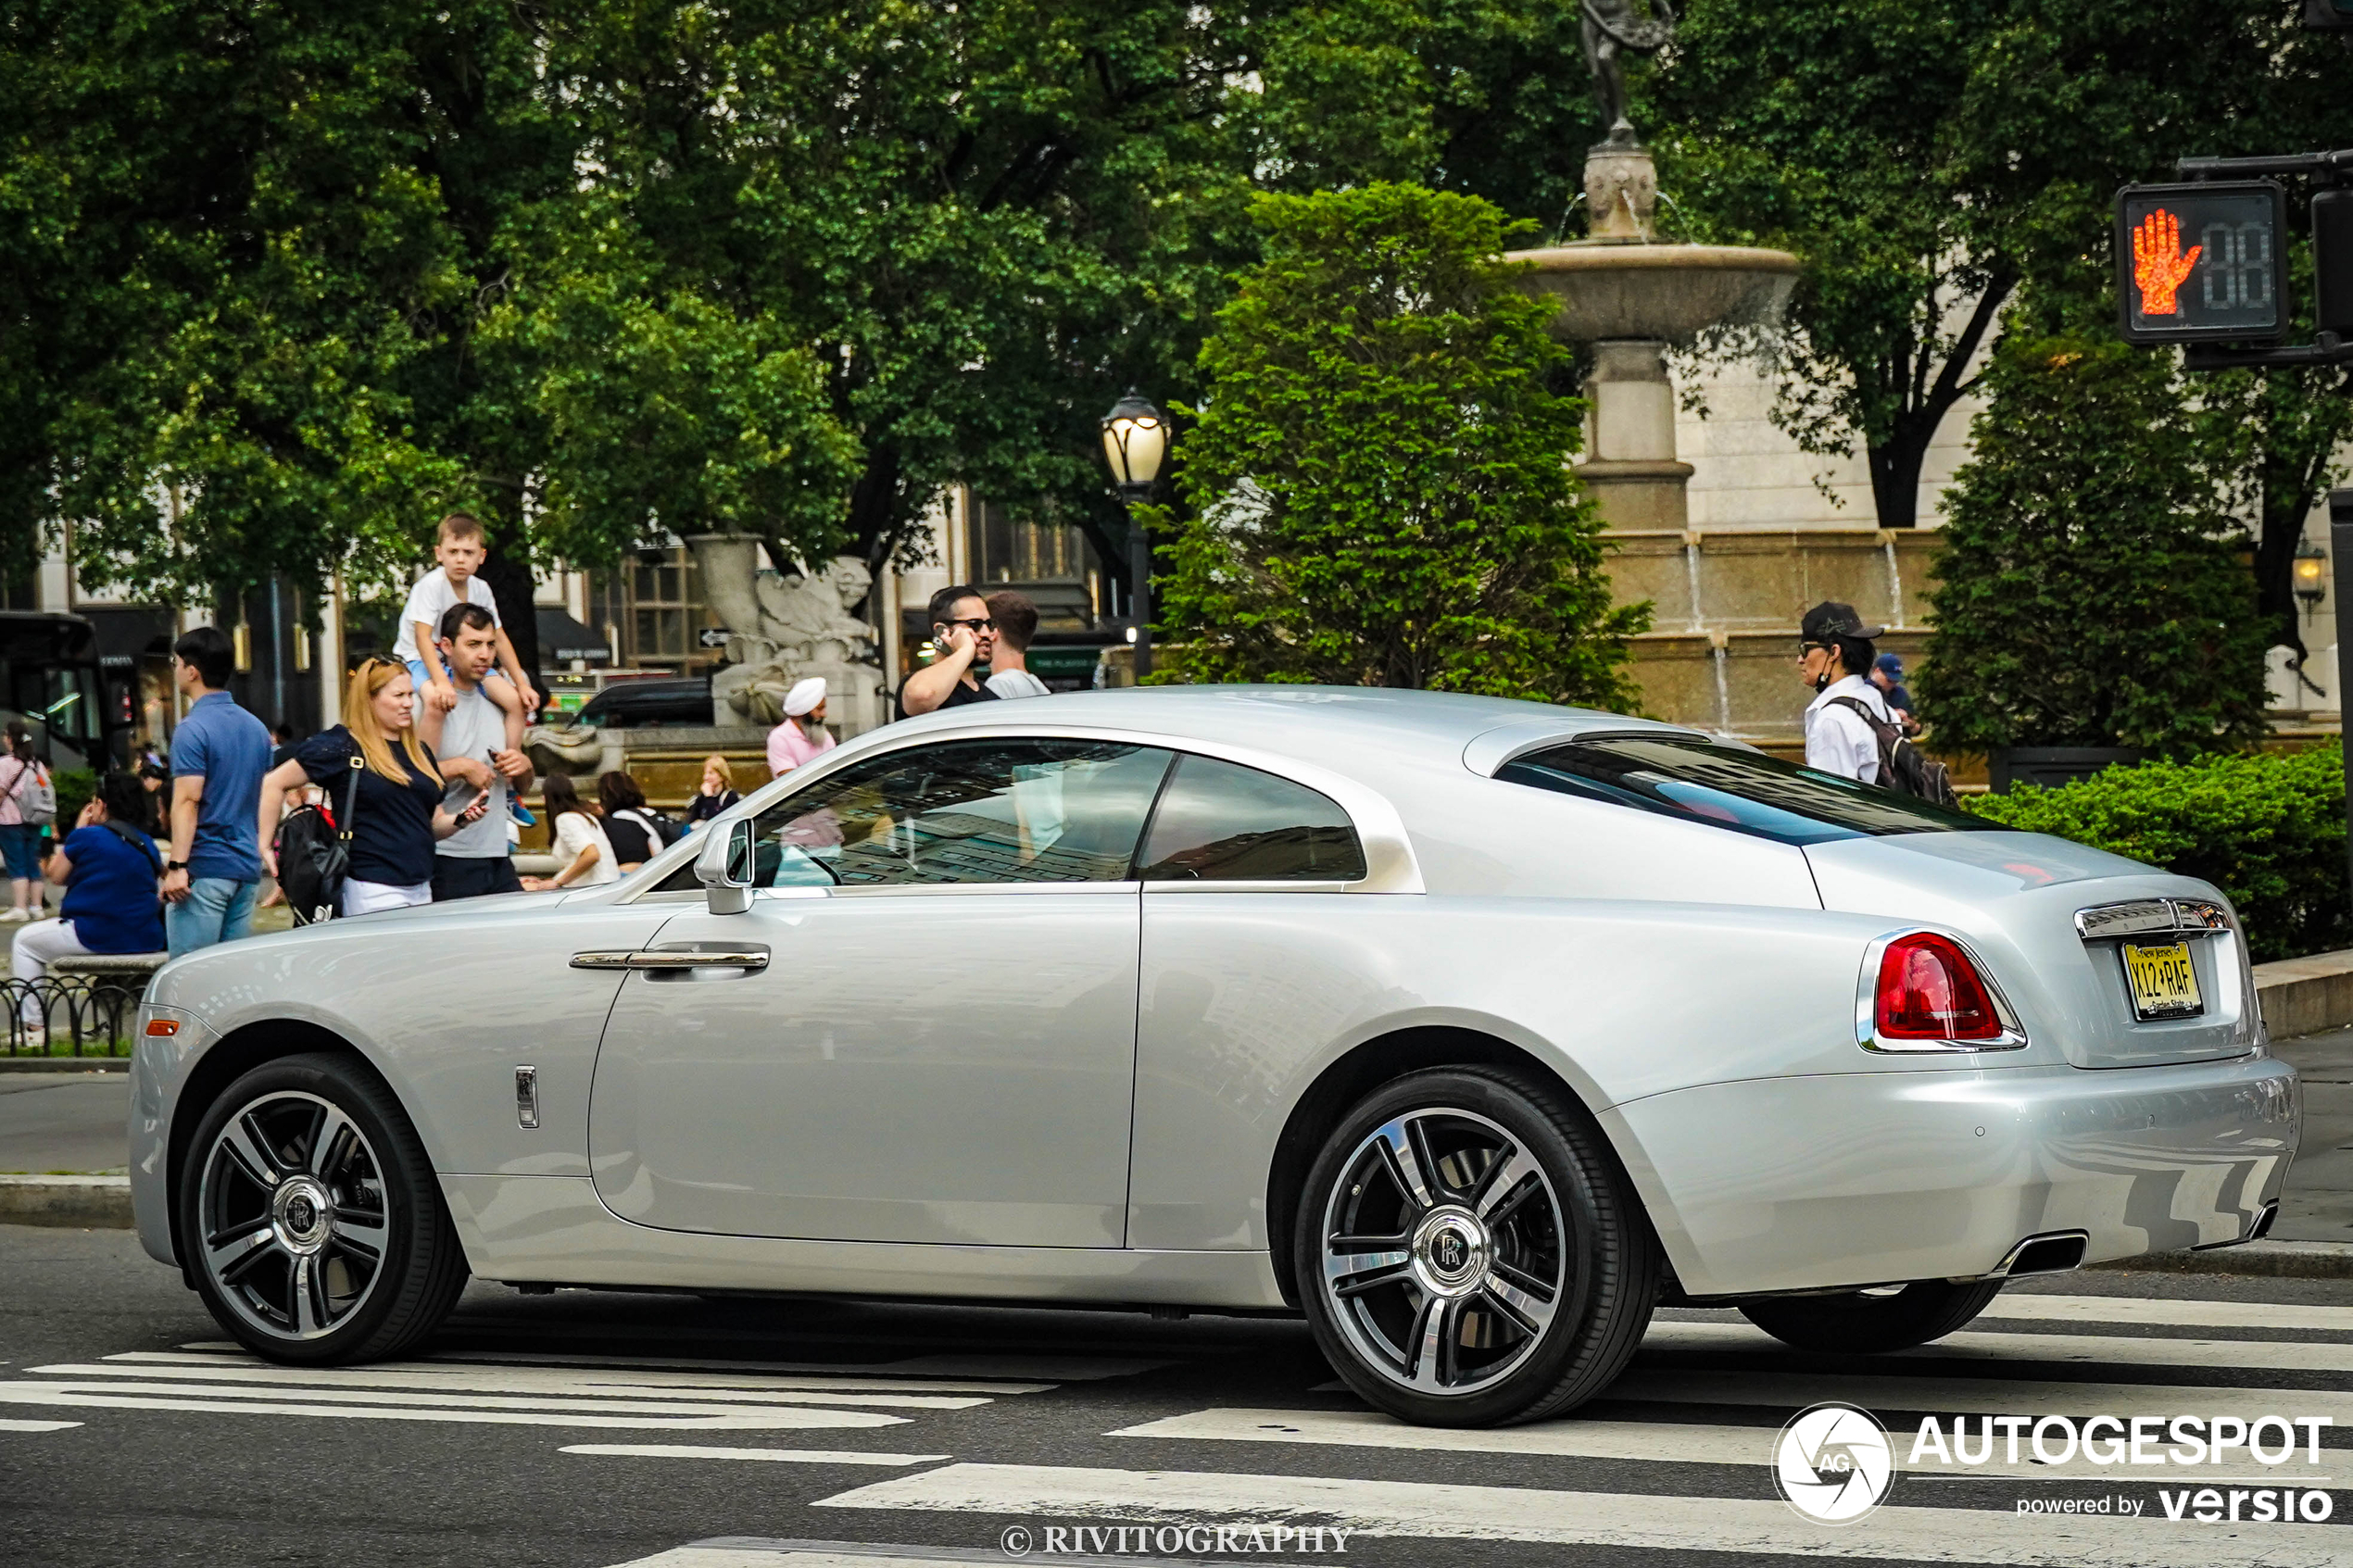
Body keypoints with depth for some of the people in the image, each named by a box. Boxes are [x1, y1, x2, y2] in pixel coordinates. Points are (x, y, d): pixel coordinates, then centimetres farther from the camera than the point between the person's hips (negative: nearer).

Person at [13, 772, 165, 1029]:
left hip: (96, 938, -6)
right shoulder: (147, 844, 7)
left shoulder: (86, 837, -9)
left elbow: (56, 875, 6)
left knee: (24, 942, 19)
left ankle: (30, 1020, 14)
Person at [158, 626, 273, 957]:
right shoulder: (256, 727, 14)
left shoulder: (193, 730, -11)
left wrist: (177, 865, -20)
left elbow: (188, 801, -17)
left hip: (205, 869, -8)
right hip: (247, 868, 8)